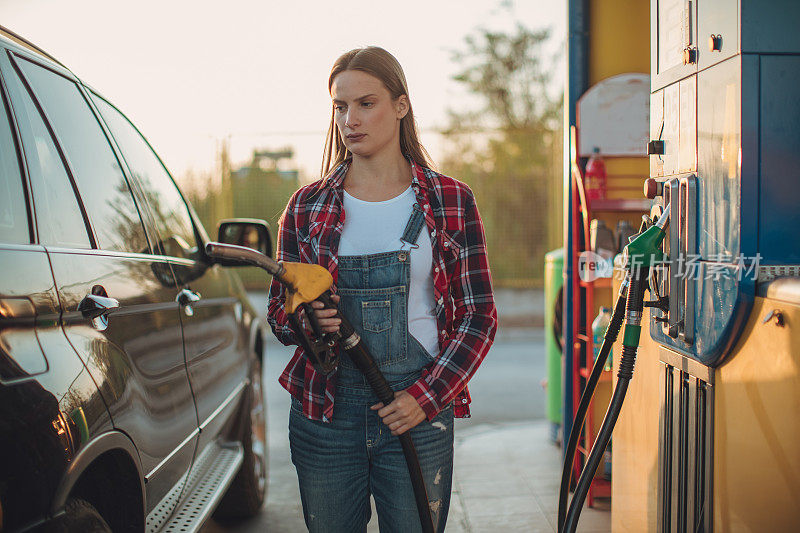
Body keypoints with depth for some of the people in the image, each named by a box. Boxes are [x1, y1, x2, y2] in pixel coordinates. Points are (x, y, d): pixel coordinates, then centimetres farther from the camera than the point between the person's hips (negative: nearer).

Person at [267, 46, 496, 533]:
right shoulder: (307, 206, 6)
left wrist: (425, 396, -10)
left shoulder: (451, 201, 2)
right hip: (325, 410, 1)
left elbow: (479, 317, 1)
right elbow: (278, 310, 11)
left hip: (418, 409, -1)